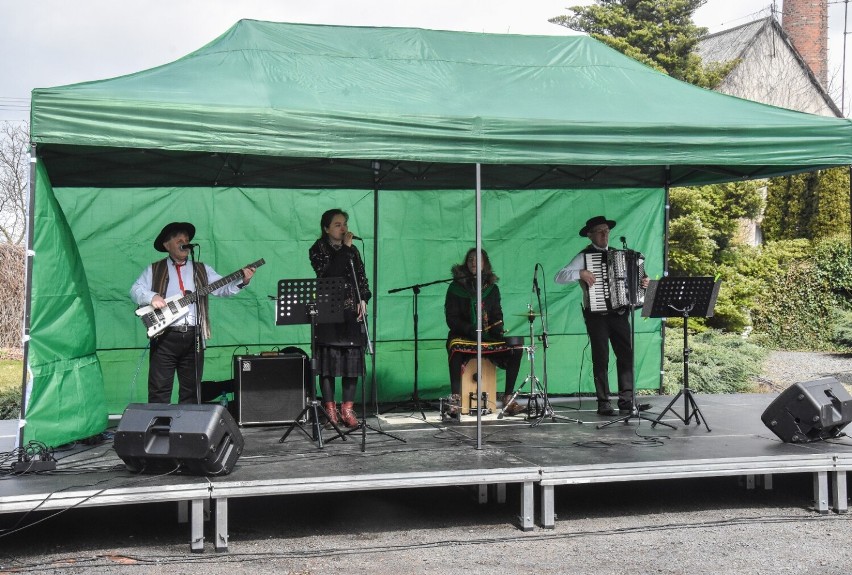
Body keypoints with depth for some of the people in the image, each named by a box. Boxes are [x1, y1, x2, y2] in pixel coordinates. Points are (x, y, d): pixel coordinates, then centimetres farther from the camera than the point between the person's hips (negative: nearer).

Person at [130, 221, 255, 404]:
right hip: (165, 336, -2)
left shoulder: (202, 270, 14)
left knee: (191, 390, 8)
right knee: (159, 390, -3)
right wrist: (152, 297, -19)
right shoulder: (154, 270, 9)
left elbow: (224, 288, 6)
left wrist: (242, 281, -13)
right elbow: (136, 290, 2)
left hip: (193, 337, 2)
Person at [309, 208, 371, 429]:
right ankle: (330, 410, 1)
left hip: (351, 311, 4)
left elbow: (362, 278, 15)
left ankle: (347, 409, 6)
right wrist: (345, 248, -12)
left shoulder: (353, 251, 15)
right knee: (329, 359, -5)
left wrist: (363, 300, -1)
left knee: (352, 358, 0)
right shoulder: (318, 250, 1)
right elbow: (329, 273, -16)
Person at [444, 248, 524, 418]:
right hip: (462, 337, -4)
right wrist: (471, 330, -20)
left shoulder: (492, 288, 13)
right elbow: (451, 318, -4)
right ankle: (455, 398, -36)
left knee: (516, 351, -17)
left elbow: (497, 315, 12)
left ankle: (508, 398, -12)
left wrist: (498, 331, -10)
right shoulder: (456, 287, 2)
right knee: (455, 350, -37)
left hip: (489, 338, 4)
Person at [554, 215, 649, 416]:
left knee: (626, 355, -1)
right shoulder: (584, 256, -1)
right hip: (597, 315, -4)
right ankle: (603, 403, 3)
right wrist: (581, 273, -23)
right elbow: (559, 277, -10)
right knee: (601, 358, -2)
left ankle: (626, 400, 2)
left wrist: (642, 282, 2)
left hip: (619, 313, 4)